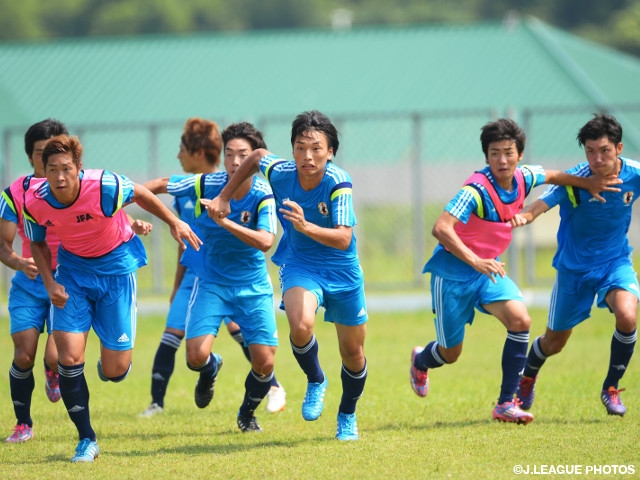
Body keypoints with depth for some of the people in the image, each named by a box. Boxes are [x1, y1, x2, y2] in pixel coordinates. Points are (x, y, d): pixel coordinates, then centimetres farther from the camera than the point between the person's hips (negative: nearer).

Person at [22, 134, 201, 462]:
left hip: (116, 268, -2)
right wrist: (50, 283, -10)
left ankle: (110, 365, 38)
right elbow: (38, 243, 3)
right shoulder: (34, 203, -18)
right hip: (73, 269, 2)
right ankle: (86, 440, 2)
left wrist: (174, 222, 3)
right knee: (69, 356, -13)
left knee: (114, 371, -4)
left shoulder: (105, 186, -27)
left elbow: (140, 194, -5)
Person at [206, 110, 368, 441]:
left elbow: (343, 239, -34)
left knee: (353, 352, 12)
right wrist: (224, 197, 11)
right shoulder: (280, 173, -18)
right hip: (299, 264, 0)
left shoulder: (338, 183, -26)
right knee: (300, 324, -31)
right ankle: (315, 381, 0)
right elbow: (257, 155, 6)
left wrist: (306, 227, -50)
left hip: (342, 271, 0)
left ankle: (347, 415, 41)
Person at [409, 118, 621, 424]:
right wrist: (476, 262, -46)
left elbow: (553, 176, 19)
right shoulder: (477, 190, -28)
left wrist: (588, 184, 16)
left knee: (520, 320, -20)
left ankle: (506, 404, -11)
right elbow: (441, 228, -37)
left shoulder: (523, 178, -6)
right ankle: (420, 361, 45)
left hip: (488, 268, 6)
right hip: (453, 272, -6)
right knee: (450, 353, 5)